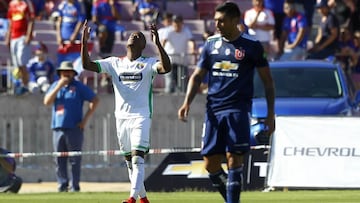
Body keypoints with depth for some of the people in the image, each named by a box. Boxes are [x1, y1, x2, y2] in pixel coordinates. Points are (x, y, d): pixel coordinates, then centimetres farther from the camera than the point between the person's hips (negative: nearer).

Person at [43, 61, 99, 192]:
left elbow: (95, 100, 1)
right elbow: (47, 102, 1)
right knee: (59, 160, 2)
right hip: (58, 128, 4)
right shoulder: (55, 85, 13)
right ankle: (62, 184, 7)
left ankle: (75, 186, -2)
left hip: (74, 128, -4)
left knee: (75, 159, -4)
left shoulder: (79, 87, 3)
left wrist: (85, 118, -5)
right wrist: (59, 86, -9)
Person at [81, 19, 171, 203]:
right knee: (129, 161, 9)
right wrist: (84, 43, -12)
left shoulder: (148, 63, 0)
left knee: (138, 157, -17)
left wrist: (157, 43, -30)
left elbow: (166, 67, -20)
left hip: (141, 117, -5)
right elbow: (87, 65, 2)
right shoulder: (114, 63, 10)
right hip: (121, 117, 5)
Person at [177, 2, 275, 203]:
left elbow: (267, 79, 5)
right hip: (213, 109, 4)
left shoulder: (251, 45, 0)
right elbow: (198, 75, 17)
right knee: (211, 163, 2)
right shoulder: (211, 44, 12)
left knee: (234, 158, -12)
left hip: (238, 109, -4)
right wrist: (187, 102, 2)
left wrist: (271, 113, 0)